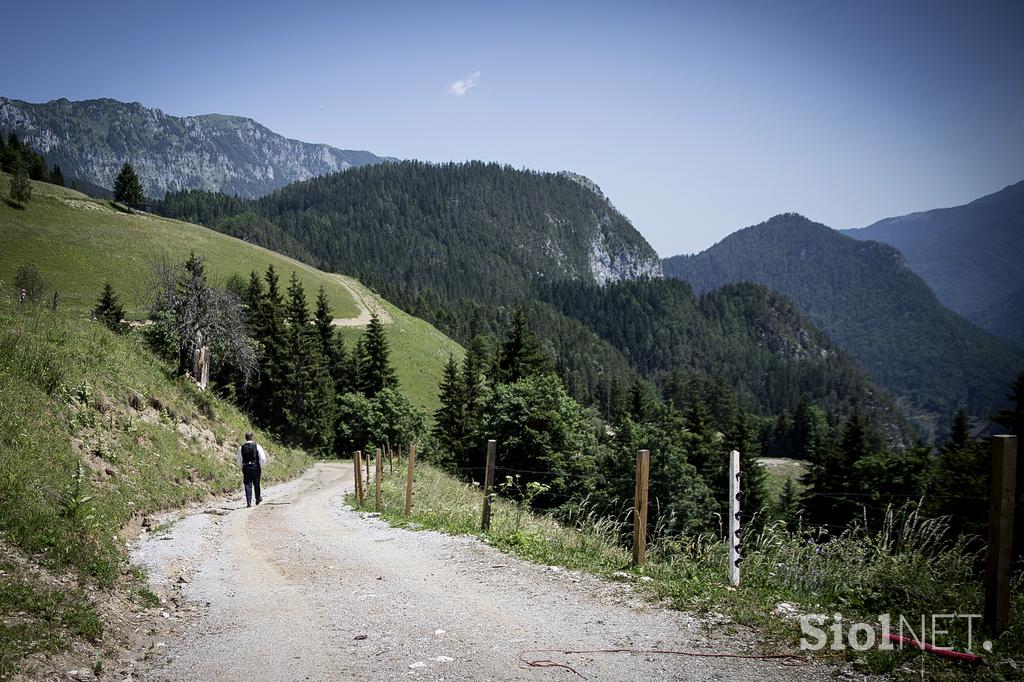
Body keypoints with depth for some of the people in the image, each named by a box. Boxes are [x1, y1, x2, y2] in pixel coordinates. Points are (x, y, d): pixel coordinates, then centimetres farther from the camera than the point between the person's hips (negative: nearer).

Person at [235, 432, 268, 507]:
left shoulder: (241, 447, 1)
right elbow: (263, 458, -9)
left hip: (245, 468, 1)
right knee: (256, 484, 16)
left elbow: (238, 460, 6)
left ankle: (248, 502, -6)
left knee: (248, 485, 2)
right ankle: (258, 499, 31)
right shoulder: (257, 446, -6)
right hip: (256, 467, -1)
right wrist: (261, 467, 5)